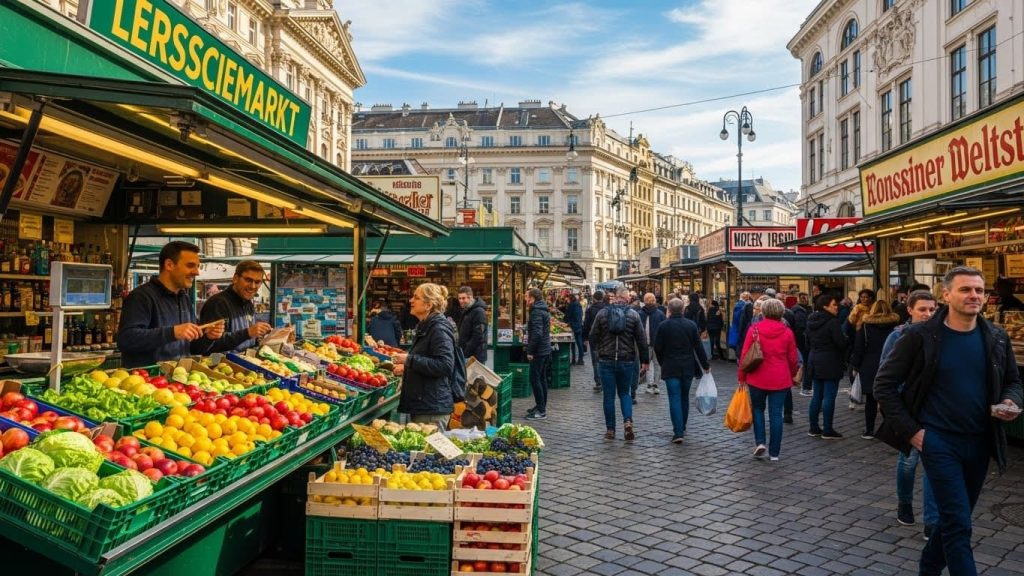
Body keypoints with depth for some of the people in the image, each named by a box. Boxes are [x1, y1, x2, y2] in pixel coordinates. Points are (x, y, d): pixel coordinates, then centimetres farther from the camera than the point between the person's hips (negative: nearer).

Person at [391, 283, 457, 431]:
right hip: (419, 405, 10)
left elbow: (445, 366, -27)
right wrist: (406, 368, 16)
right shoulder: (424, 327, 17)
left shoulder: (439, 329, -16)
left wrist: (410, 360, -23)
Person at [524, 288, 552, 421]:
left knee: (534, 379, -7)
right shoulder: (544, 310, 15)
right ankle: (541, 406, 22)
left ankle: (541, 410, -6)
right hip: (546, 350, 10)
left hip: (538, 351, -10)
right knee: (542, 378, 15)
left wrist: (530, 351, -20)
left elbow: (537, 333, -25)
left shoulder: (536, 312, -17)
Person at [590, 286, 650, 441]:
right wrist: (644, 360, 5)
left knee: (609, 395, 7)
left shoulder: (602, 313, -2)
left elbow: (593, 337, 0)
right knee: (624, 393, 15)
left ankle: (610, 430, 12)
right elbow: (642, 340, -3)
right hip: (626, 360, 1)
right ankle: (628, 421, -6)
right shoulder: (633, 315, -2)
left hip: (606, 360, 0)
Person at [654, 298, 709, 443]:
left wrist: (663, 363, 12)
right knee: (684, 397, 17)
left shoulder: (663, 326, -7)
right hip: (688, 368, 3)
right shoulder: (691, 325, 0)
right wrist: (705, 365, 11)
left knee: (675, 399, -4)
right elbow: (698, 347, 2)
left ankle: (678, 432, -13)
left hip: (670, 368, -3)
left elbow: (658, 348, -5)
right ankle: (682, 428, 29)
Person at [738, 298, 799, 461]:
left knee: (758, 409, 18)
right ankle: (774, 453, 9)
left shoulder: (754, 329, -6)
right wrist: (792, 375, 22)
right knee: (776, 414, 6)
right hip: (780, 380, 1)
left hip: (758, 378, -1)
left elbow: (745, 355, -5)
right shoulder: (787, 332, -1)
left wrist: (741, 377, 4)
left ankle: (760, 442, 3)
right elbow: (793, 358, 6)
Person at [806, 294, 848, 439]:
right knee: (829, 397, -2)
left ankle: (813, 428, 17)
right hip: (830, 363, -8)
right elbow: (841, 343, -18)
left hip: (814, 361, 8)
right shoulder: (832, 322, -17)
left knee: (817, 396, 14)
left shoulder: (811, 321, 8)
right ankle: (828, 430, 2)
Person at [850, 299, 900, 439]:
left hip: (869, 367, -1)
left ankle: (869, 430, 6)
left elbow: (858, 347, 0)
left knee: (871, 399, 3)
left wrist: (856, 366, 6)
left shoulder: (866, 325, -1)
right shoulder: (895, 324, -1)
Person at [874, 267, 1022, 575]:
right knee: (958, 524, -8)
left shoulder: (997, 338, 3)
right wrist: (910, 430, -10)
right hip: (939, 441, -5)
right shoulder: (920, 336, -10)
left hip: (980, 443, 5)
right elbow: (884, 383, -6)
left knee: (953, 518, 17)